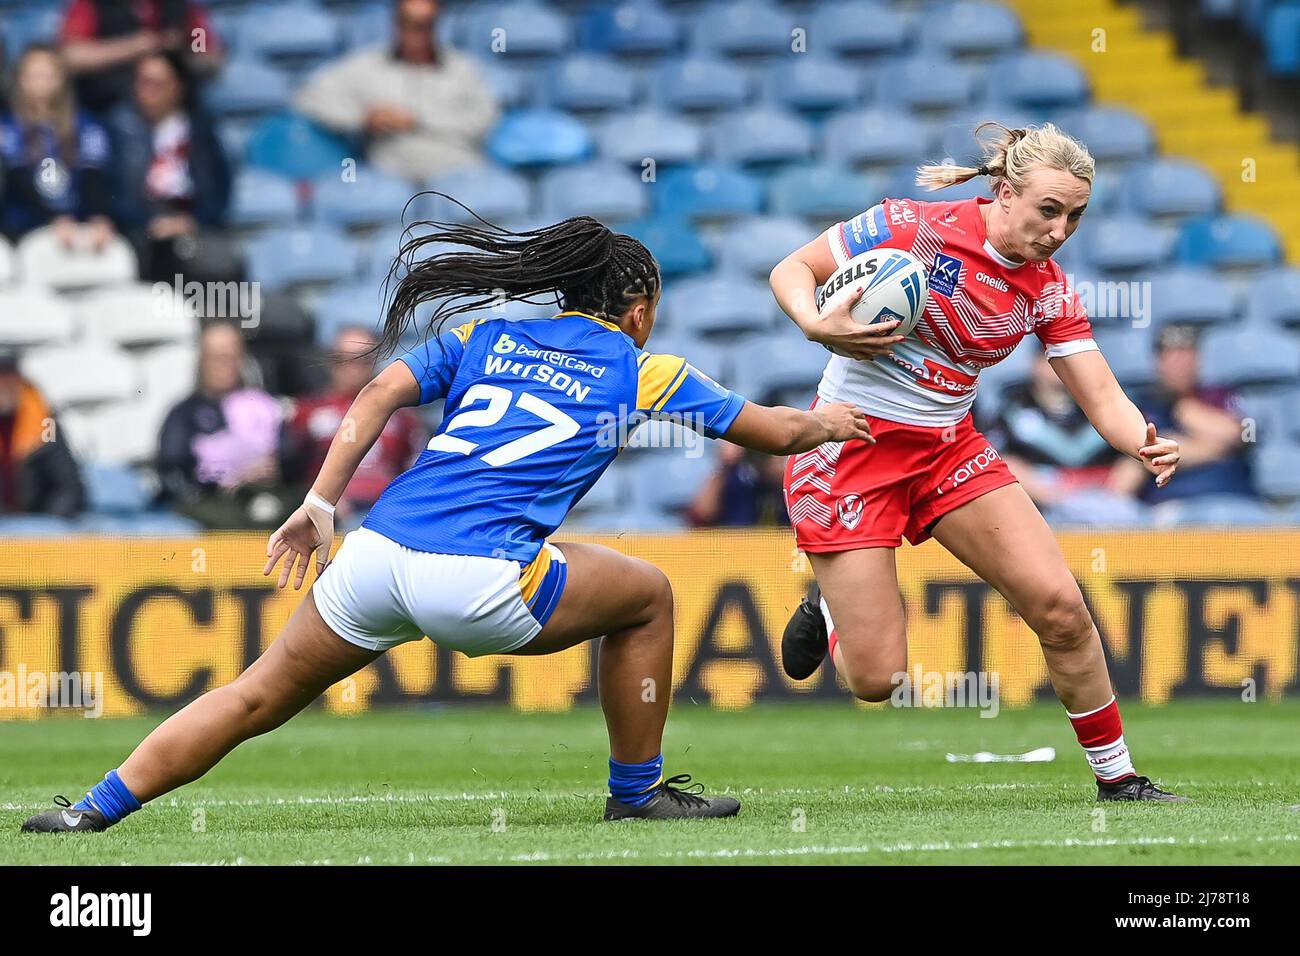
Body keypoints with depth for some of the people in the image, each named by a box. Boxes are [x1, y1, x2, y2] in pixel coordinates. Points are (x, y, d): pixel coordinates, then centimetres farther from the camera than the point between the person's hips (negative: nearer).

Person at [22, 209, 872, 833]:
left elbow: (380, 394, 10)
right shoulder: (642, 371, 16)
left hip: (376, 553, 4)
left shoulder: (483, 334, 23)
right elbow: (776, 433, 26)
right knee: (647, 596, 19)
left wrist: (320, 507, 8)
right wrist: (825, 422, 47)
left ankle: (100, 806, 5)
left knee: (258, 698, 14)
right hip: (476, 581, -4)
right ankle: (638, 790, 27)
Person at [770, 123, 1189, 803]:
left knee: (1060, 607, -10)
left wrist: (1145, 444, -30)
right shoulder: (912, 228, -17)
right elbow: (791, 270, -9)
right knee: (876, 679, -9)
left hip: (948, 447, 5)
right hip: (850, 442, -5)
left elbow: (1102, 398, -8)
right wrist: (818, 326, -31)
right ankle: (830, 613, 28)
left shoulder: (1048, 292, -4)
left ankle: (1117, 778, 8)